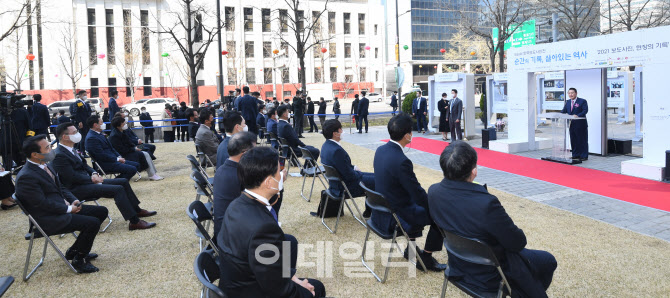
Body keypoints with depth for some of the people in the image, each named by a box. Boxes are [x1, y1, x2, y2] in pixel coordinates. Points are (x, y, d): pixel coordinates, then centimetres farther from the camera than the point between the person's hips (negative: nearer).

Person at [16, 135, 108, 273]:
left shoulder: (46, 165, 9)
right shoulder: (26, 177, -21)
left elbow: (60, 188, 18)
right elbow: (43, 204, -22)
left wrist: (74, 201, 1)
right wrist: (68, 209, -14)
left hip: (63, 207, 10)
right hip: (48, 220, -10)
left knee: (102, 211, 8)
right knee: (93, 223, -22)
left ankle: (74, 251, 17)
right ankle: (79, 260, 0)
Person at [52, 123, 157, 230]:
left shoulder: (71, 149, 12)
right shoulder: (59, 155, -18)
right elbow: (73, 177, -22)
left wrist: (94, 174, 0)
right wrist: (92, 179, -14)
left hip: (87, 181, 10)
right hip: (77, 189, -10)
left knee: (123, 182, 8)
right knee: (118, 189, -23)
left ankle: (137, 210, 16)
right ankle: (134, 222, -21)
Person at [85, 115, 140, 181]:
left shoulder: (100, 134, 14)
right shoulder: (91, 138, -17)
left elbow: (111, 147, 19)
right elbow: (102, 155, -21)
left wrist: (119, 157, 4)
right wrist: (117, 159, -14)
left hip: (112, 160, 10)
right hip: (105, 165, -10)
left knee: (136, 165, 10)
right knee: (132, 169, -20)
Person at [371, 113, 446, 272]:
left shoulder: (380, 150, -2)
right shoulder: (401, 161, -30)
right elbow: (419, 195, -21)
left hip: (381, 211, 9)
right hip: (395, 217, -9)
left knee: (417, 205, 31)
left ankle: (411, 248, 38)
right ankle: (425, 258, 11)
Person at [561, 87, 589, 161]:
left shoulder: (582, 101, -6)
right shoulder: (567, 102, 14)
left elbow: (585, 111, -16)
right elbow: (564, 111, 13)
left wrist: (578, 115, -31)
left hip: (581, 125, -6)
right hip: (572, 125, 6)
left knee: (582, 140, -1)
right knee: (573, 141, 11)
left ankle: (584, 156, 5)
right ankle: (575, 155, 21)